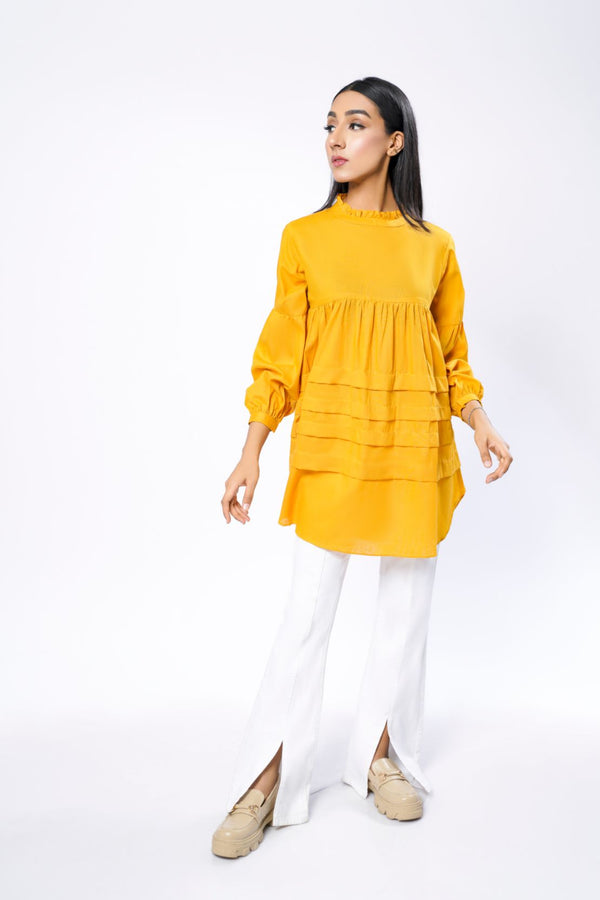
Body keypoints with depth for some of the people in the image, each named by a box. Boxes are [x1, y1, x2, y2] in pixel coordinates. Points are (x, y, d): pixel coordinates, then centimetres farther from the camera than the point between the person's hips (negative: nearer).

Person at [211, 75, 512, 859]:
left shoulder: (432, 246, 6)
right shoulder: (304, 238, 3)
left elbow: (451, 353, 11)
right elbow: (280, 354, 1)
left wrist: (480, 423, -5)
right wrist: (251, 454, -5)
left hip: (414, 448, 2)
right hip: (330, 445, -2)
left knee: (406, 609, 9)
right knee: (307, 613, -1)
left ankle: (380, 756, 27)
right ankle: (266, 783, 12)